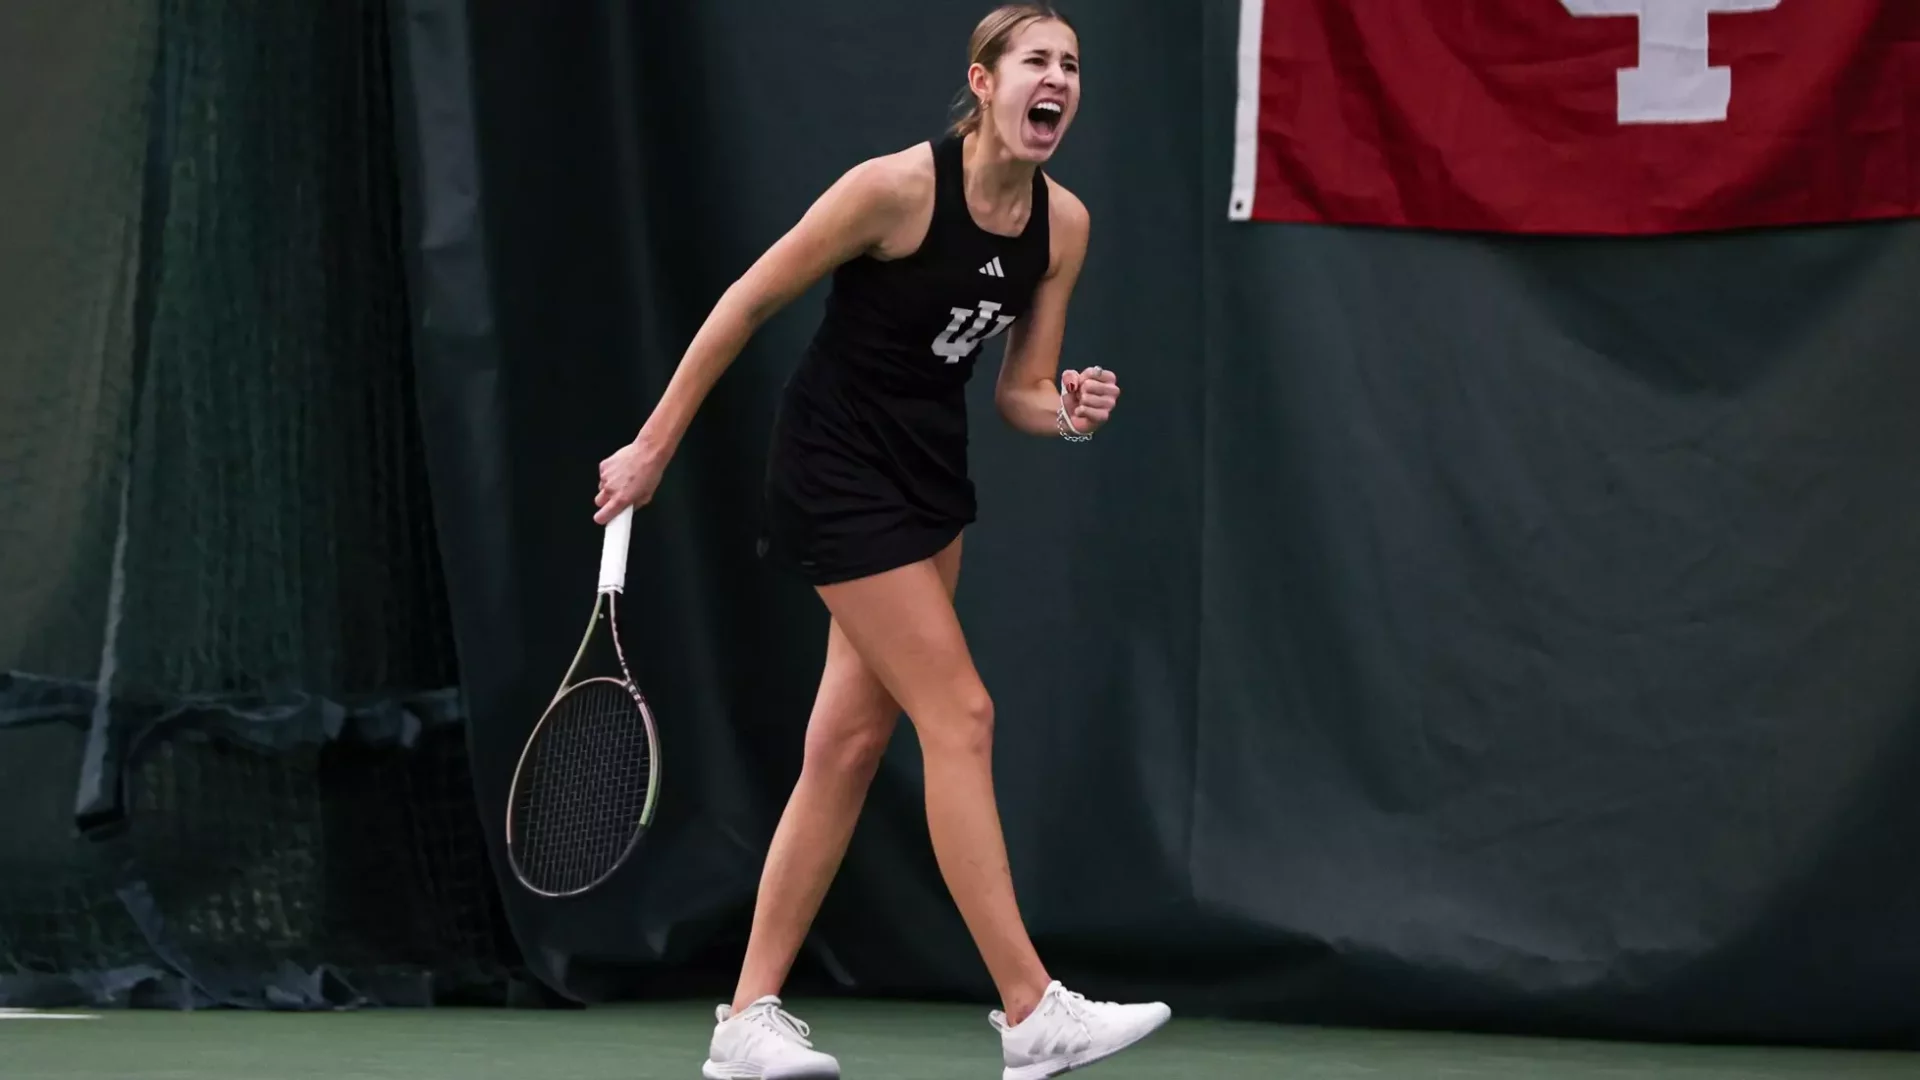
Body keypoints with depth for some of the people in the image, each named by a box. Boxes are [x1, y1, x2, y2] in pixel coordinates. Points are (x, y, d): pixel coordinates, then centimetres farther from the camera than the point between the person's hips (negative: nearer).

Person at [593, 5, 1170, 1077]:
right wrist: (654, 448, -8)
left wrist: (1070, 413, -17)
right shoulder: (897, 187, -21)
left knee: (851, 743, 6)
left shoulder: (1064, 225, 0)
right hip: (838, 466, -8)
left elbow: (1020, 392, 7)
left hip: (930, 472, 8)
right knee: (960, 716, -12)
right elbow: (748, 302, -12)